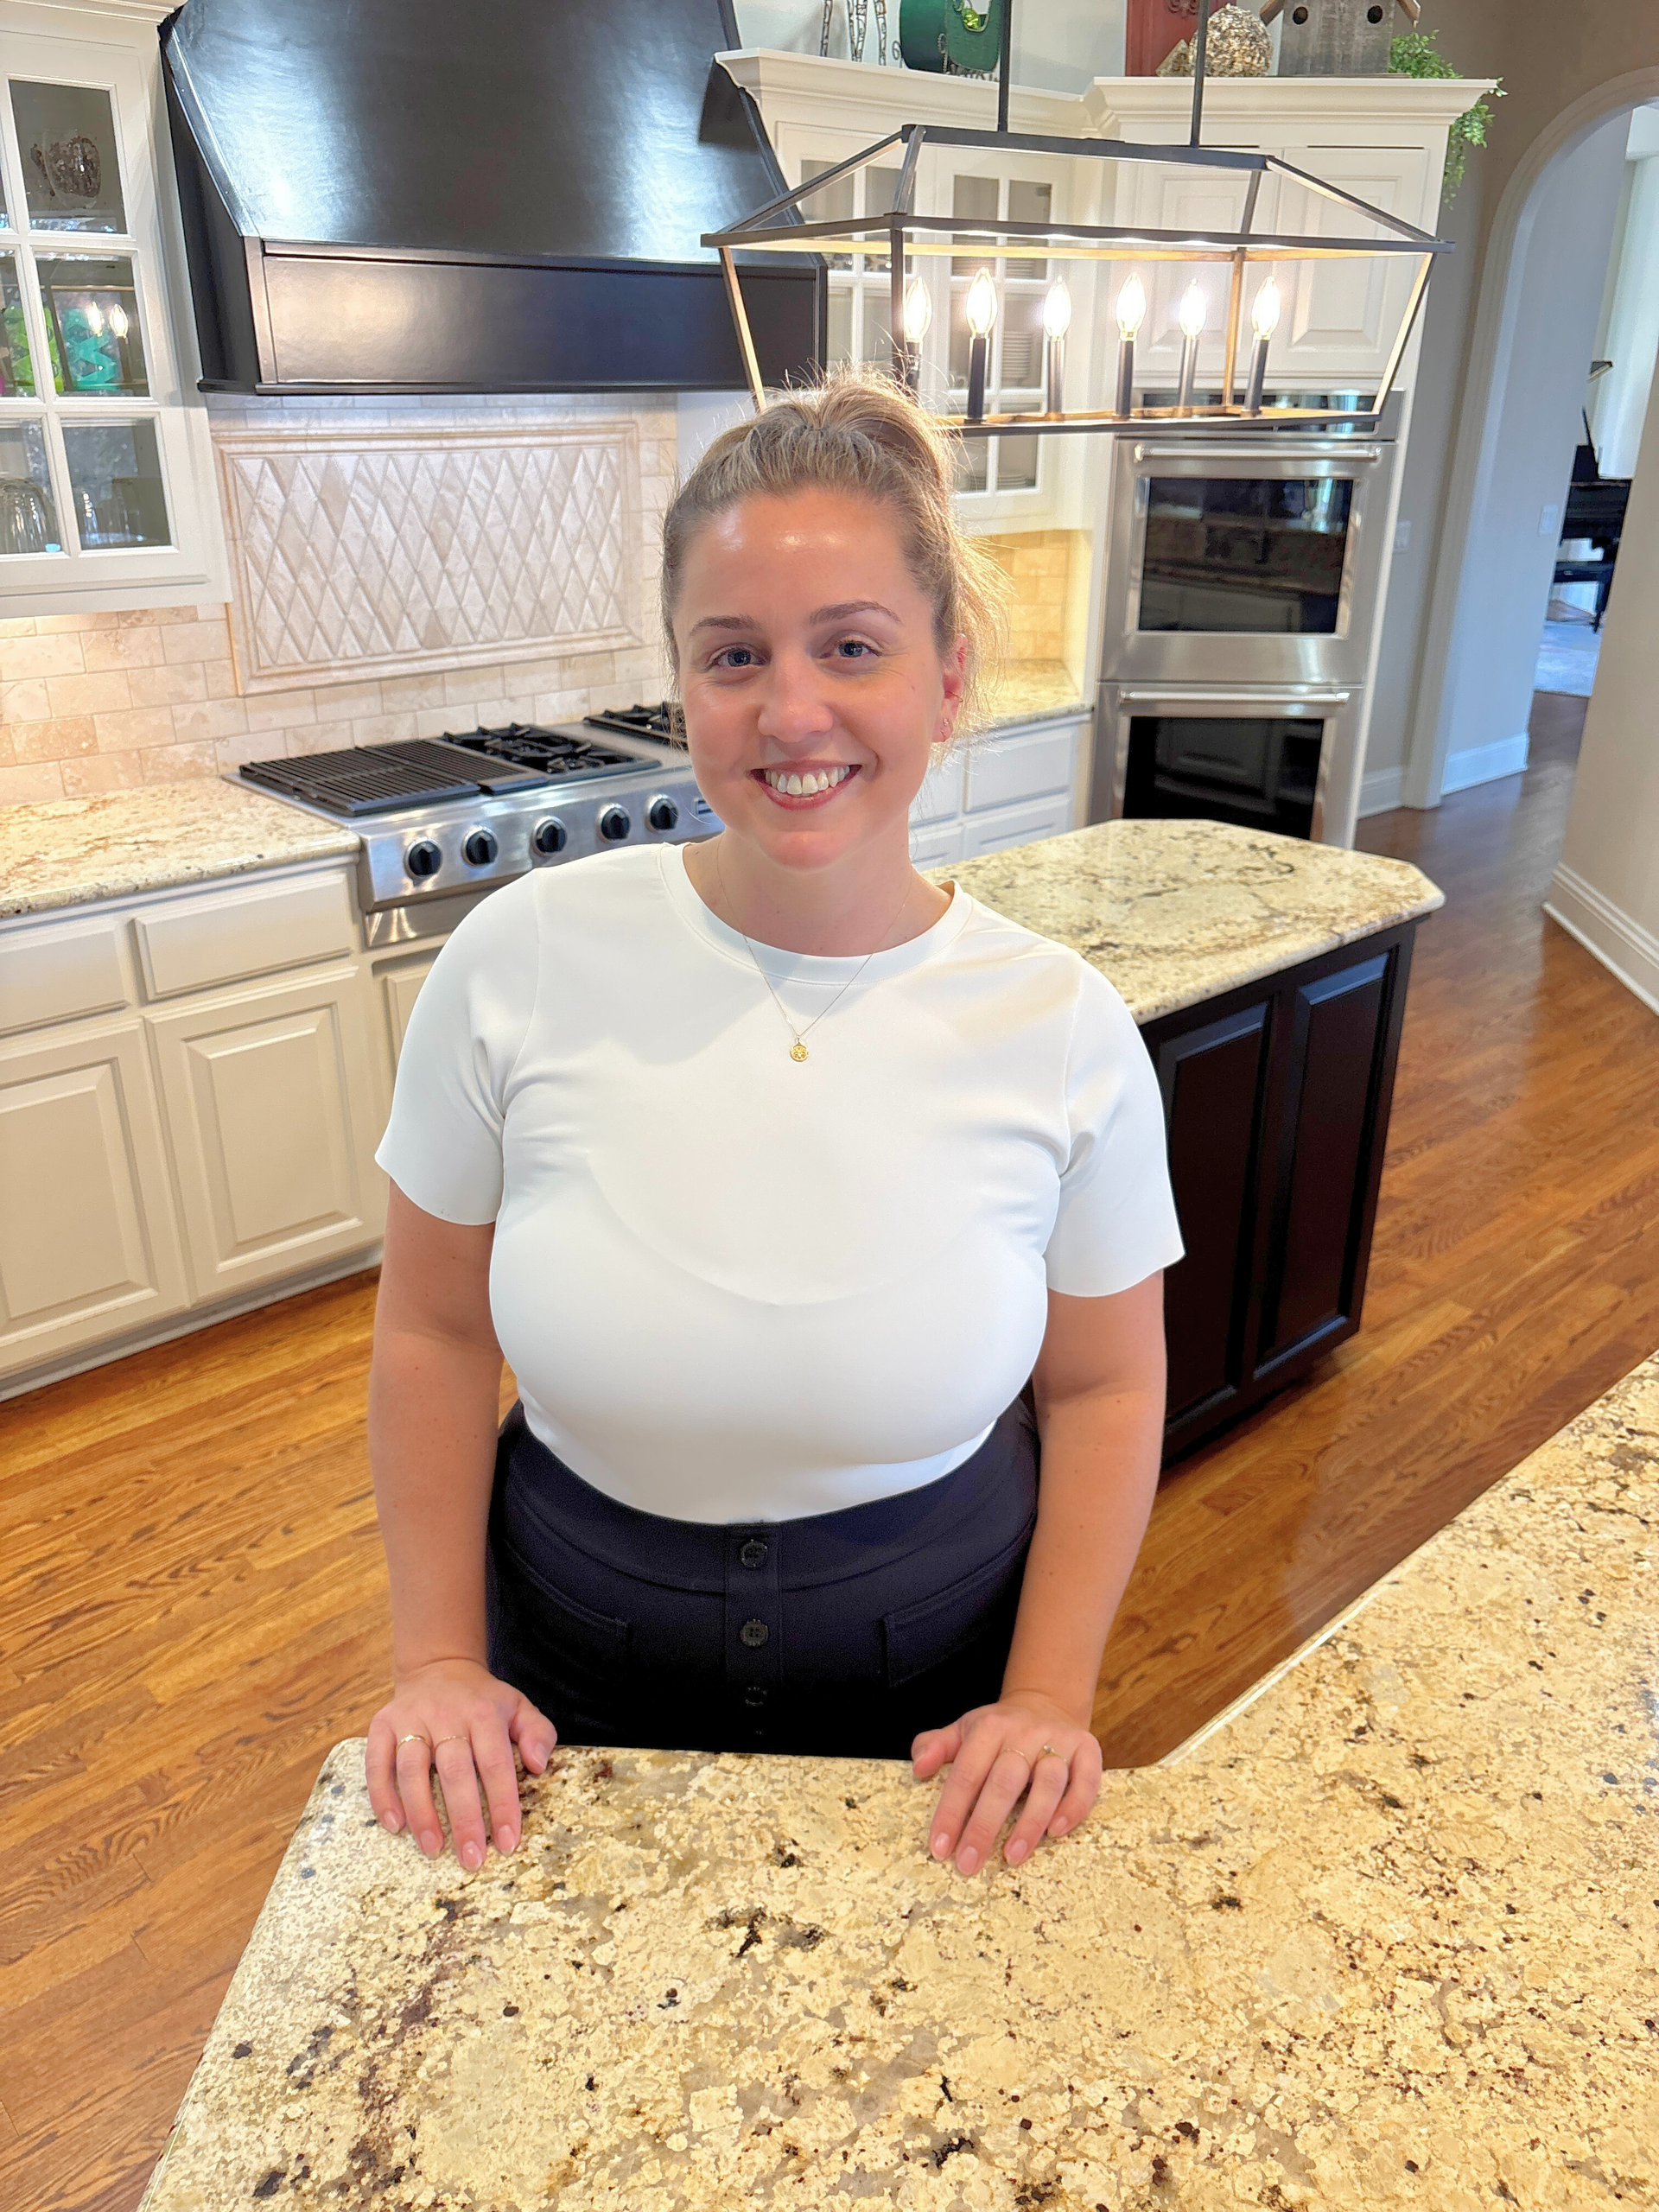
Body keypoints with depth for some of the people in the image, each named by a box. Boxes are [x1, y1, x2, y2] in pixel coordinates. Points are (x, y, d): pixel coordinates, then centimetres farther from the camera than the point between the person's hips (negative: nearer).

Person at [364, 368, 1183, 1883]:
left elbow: (1106, 1388, -4)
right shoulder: (524, 959, -17)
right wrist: (439, 1662, -4)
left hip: (929, 1667, 0)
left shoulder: (1065, 1029, -16)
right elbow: (434, 1333, -6)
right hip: (577, 1663, 1)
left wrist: (1050, 1698, -8)